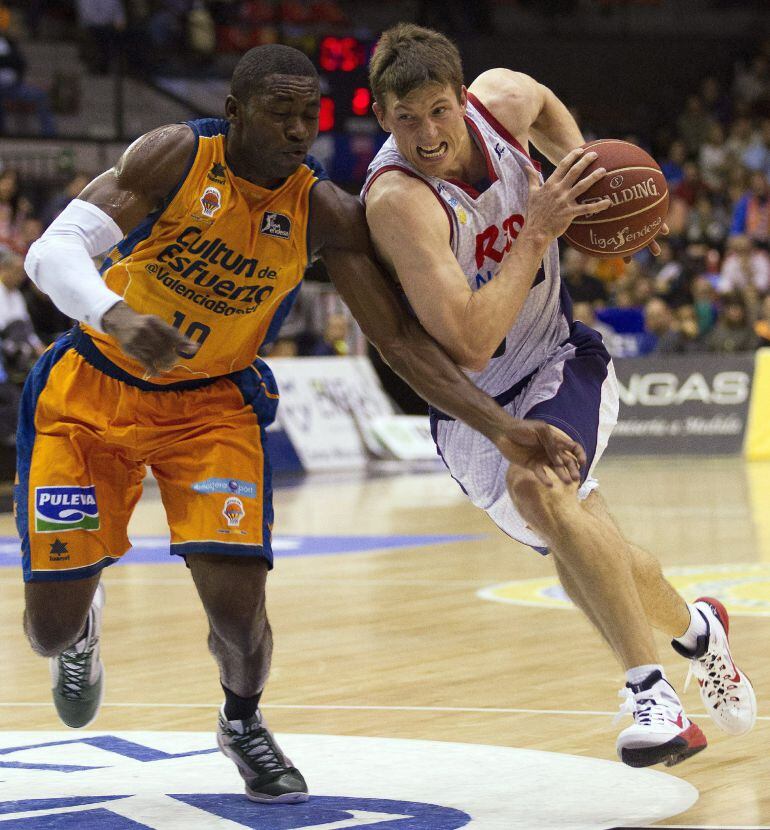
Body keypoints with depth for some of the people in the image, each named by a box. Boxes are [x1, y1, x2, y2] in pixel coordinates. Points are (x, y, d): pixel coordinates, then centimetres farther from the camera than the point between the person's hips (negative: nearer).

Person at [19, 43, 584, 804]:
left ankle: (243, 722, 20)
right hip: (92, 389, -1)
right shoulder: (177, 156, -20)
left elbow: (399, 337, -11)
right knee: (50, 625, -4)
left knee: (237, 609, -16)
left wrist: (502, 429, -20)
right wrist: (116, 317, -48)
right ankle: (82, 629, 37)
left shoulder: (324, 214, -13)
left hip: (212, 401, 1)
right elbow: (54, 248, -27)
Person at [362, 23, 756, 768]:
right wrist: (538, 230, -33)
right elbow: (470, 343, -37)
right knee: (583, 551, -1)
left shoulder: (503, 98, -14)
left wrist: (583, 172, -1)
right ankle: (694, 627, 31)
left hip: (559, 359, 1)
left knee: (536, 485, -28)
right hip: (471, 401, -1)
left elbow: (544, 107, 15)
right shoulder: (397, 199, -30)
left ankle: (649, 687, -21)